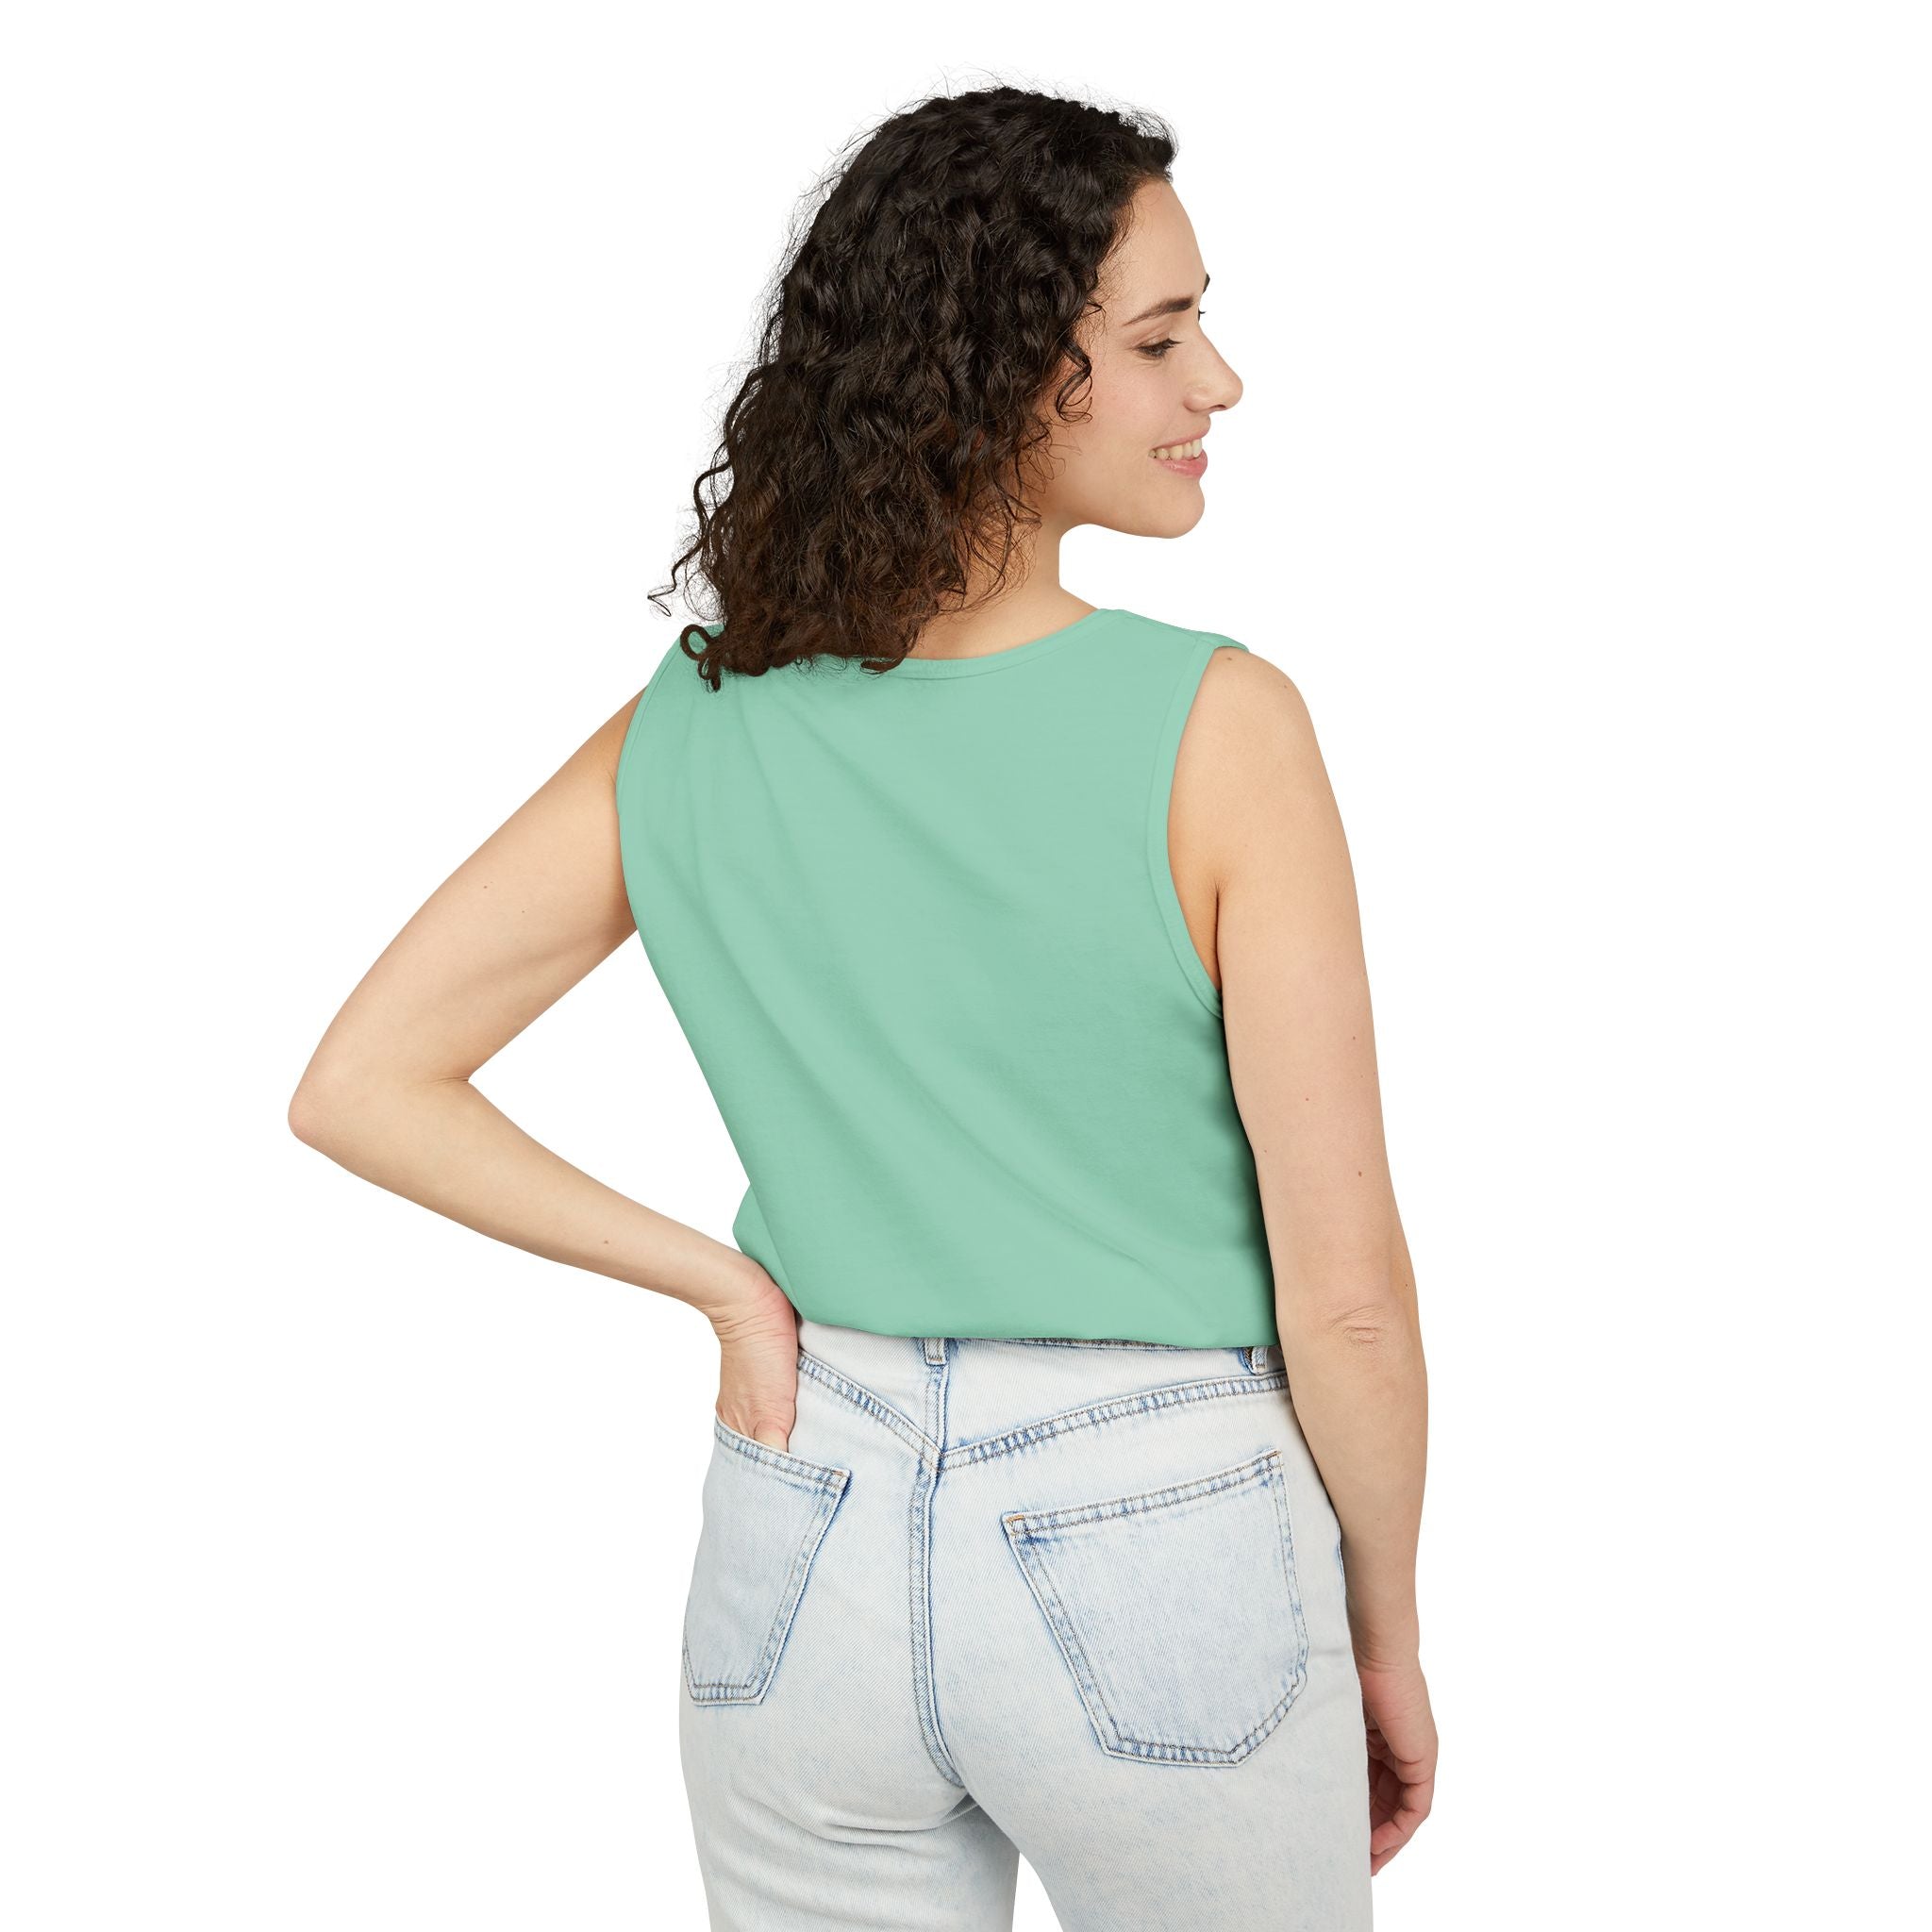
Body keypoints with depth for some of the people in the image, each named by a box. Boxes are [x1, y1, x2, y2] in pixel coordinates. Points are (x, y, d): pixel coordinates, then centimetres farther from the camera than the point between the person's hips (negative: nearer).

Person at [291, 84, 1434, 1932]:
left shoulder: (693, 725, -4)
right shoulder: (1215, 725, -17)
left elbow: (358, 1088, -2)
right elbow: (1345, 1290, -14)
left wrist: (722, 1282, 0)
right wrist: (1388, 1636, 2)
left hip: (805, 1551, 4)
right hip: (1158, 1551, -3)